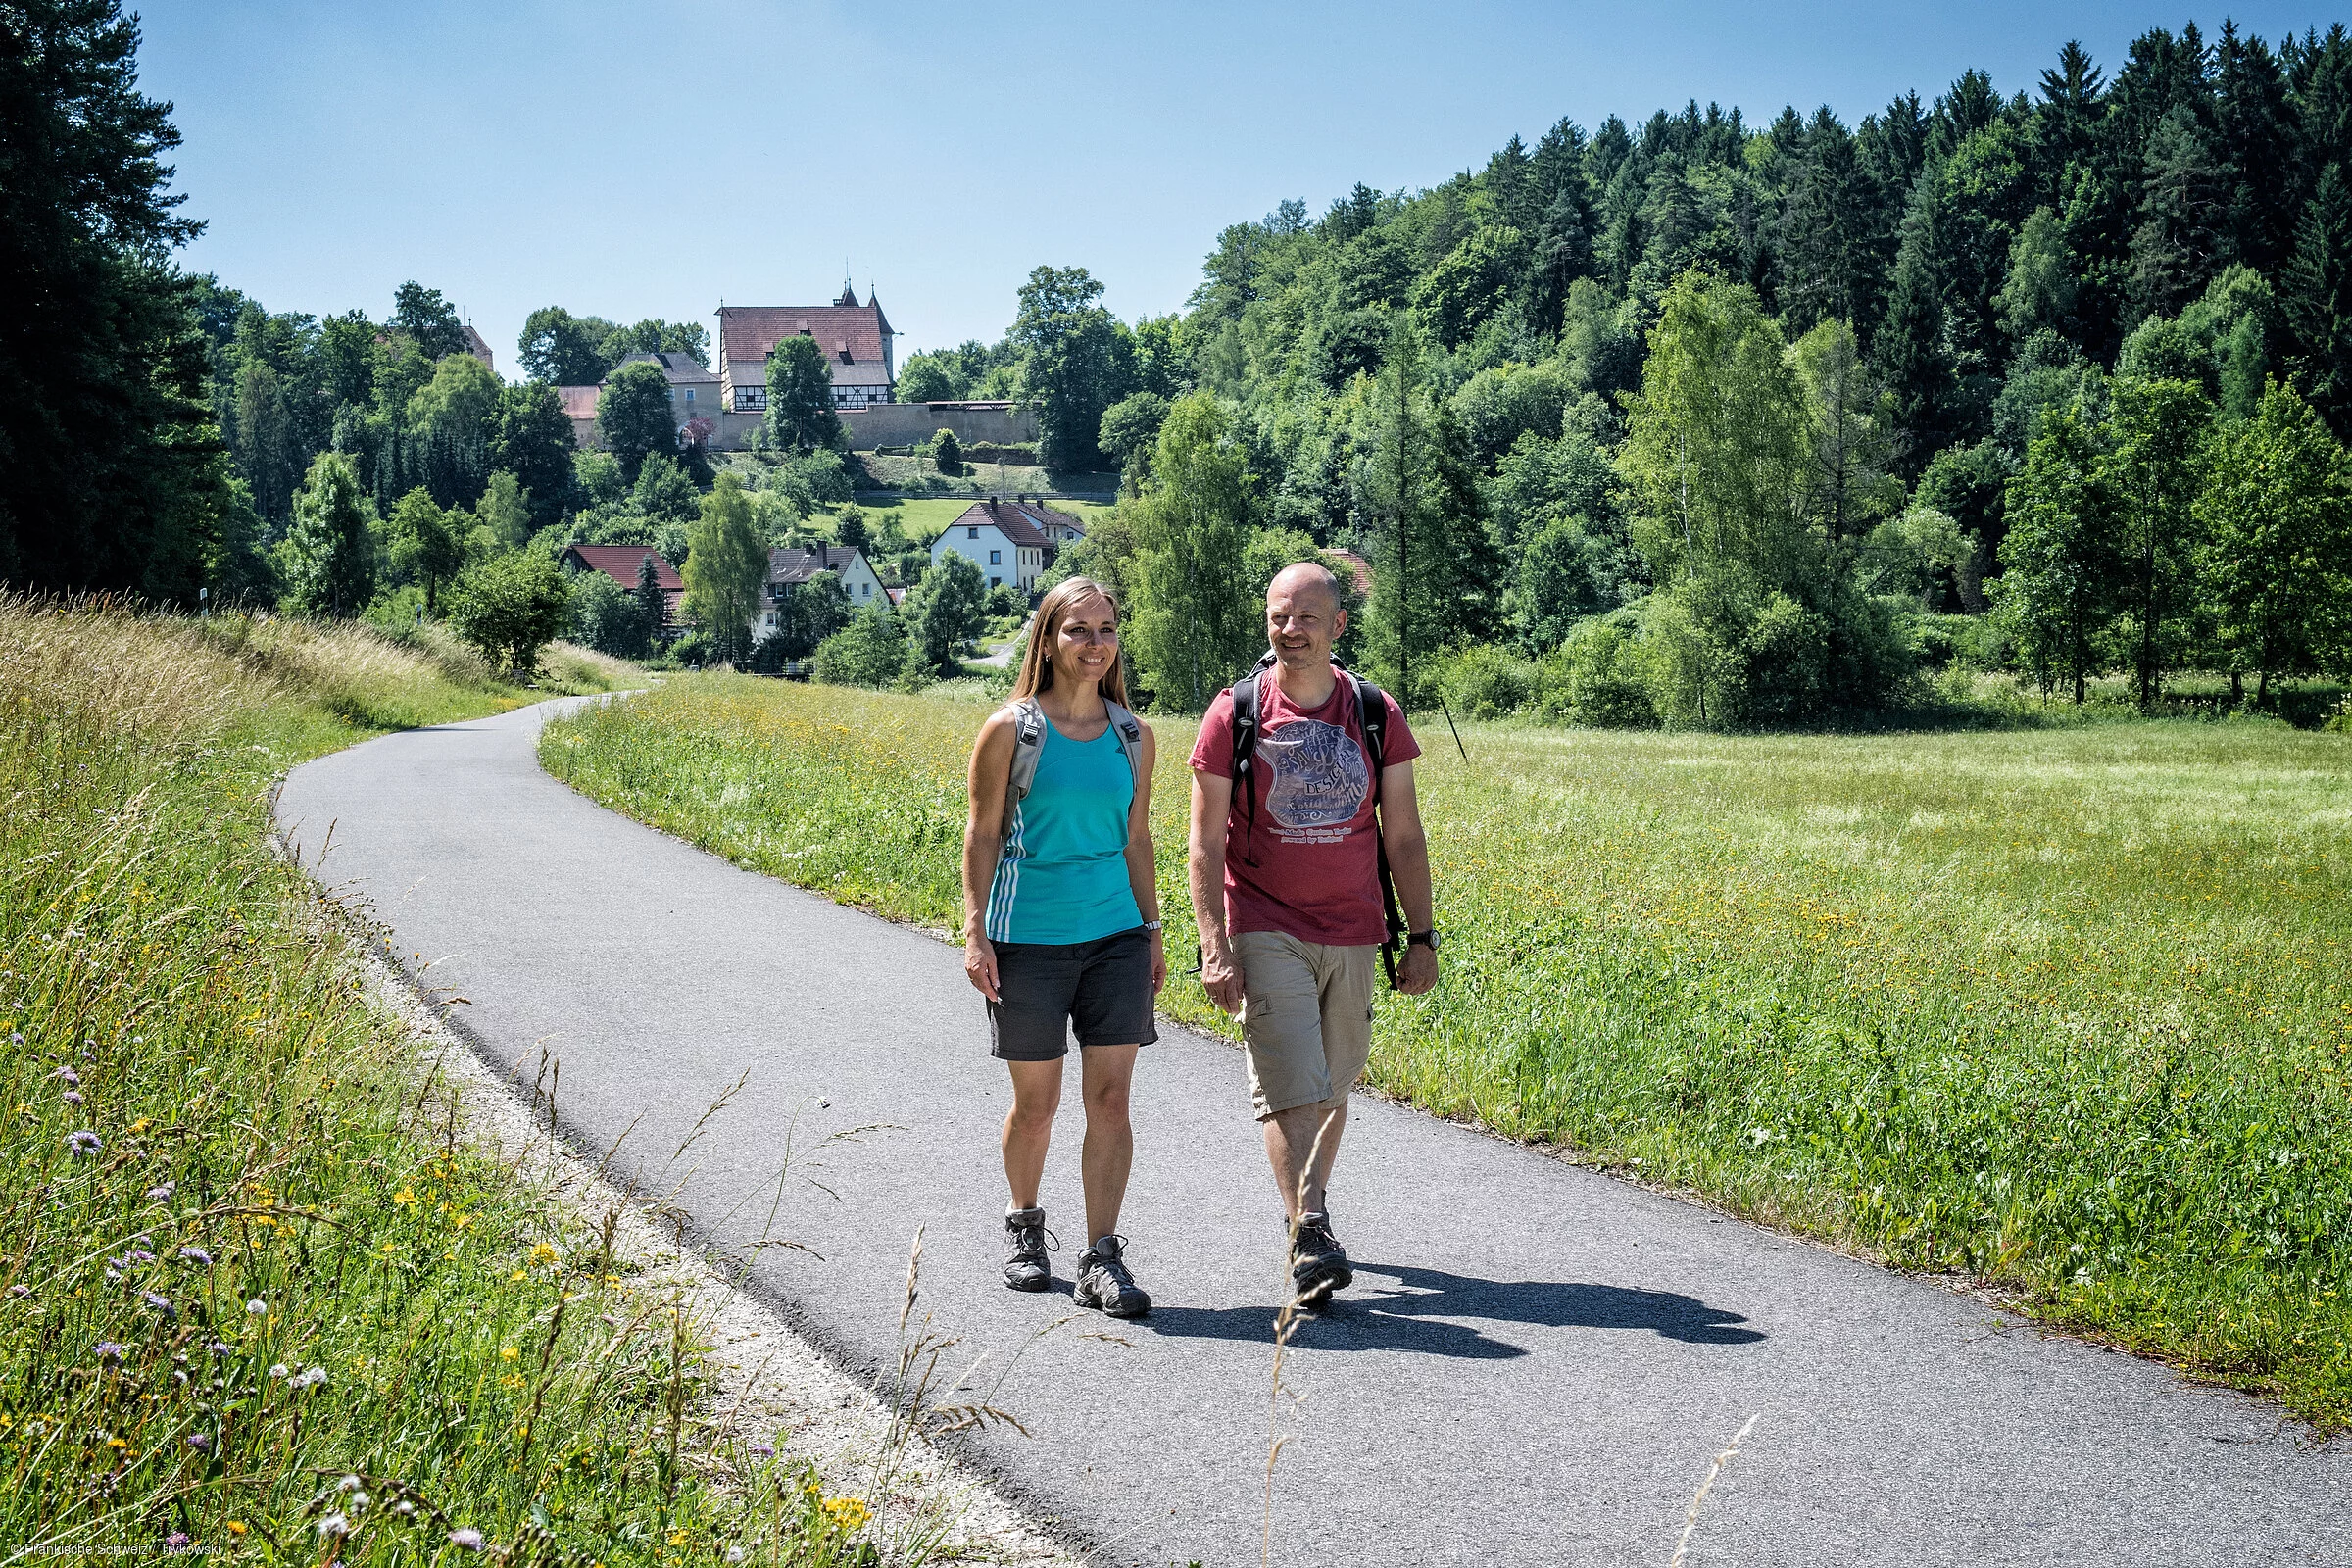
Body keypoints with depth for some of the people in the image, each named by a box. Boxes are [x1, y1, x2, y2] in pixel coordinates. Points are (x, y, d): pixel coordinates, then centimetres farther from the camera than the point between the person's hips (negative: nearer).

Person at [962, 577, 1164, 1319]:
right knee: (1035, 1103, 7)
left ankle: (1101, 1257, 3)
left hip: (1115, 935, 3)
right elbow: (983, 834, -2)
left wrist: (1152, 934, 12)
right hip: (1030, 938, -3)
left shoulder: (1132, 735, 6)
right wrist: (976, 933, -8)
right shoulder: (1010, 730, -5)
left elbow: (1135, 840, 13)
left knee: (1110, 1097, -3)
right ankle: (1024, 1225, 32)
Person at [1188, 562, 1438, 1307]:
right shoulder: (1234, 714, -4)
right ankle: (1310, 1242, -13)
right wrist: (1214, 947, -13)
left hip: (1352, 936, 3)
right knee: (1290, 1087, -13)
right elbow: (1206, 843, -4)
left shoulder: (1376, 714, 3)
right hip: (1267, 931, -3)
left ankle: (1306, 1209, 31)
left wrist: (1422, 936, 4)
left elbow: (1403, 837, 8)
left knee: (1332, 1085, 12)